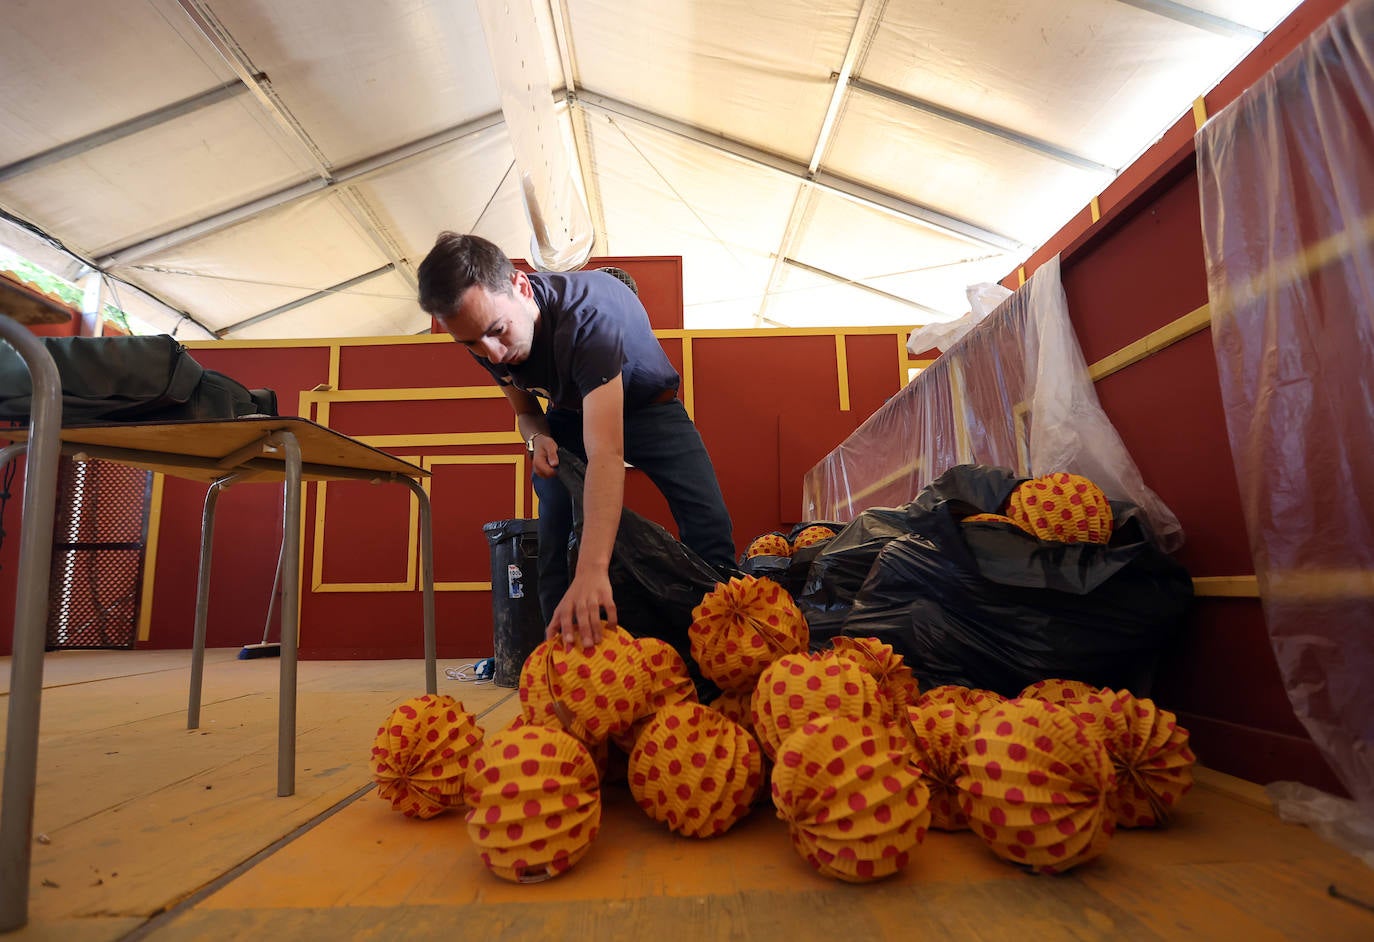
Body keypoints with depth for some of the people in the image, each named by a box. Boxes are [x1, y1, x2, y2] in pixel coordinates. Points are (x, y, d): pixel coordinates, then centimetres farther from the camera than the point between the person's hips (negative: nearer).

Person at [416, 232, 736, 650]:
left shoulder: (587, 313, -40)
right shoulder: (485, 336, -18)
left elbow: (605, 453, -50)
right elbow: (525, 410, 2)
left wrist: (592, 569, -60)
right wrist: (537, 438, -24)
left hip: (647, 407, -4)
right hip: (569, 415, 5)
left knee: (709, 526, -20)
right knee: (555, 543, -9)